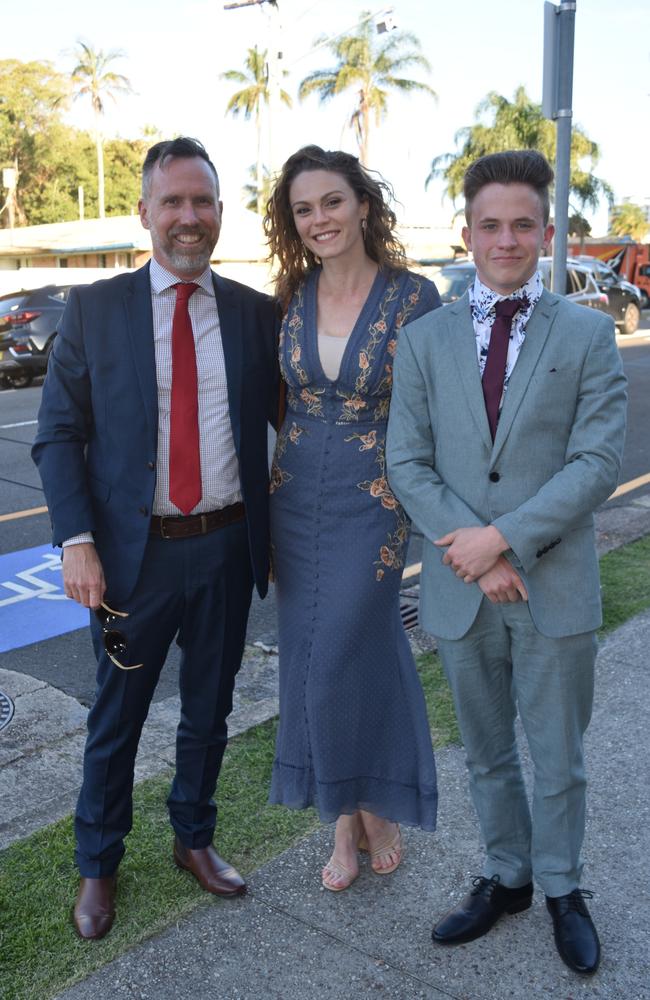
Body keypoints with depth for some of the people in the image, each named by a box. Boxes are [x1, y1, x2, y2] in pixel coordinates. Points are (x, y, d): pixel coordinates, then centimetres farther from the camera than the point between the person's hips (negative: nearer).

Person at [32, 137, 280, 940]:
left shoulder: (258, 314, 2)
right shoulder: (93, 310, -2)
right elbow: (58, 435, -3)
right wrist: (77, 542, -13)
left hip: (228, 546, 2)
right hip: (134, 549, -1)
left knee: (209, 710, 18)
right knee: (116, 716, 13)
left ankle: (194, 838, 42)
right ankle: (97, 866, 36)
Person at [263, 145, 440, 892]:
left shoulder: (413, 296, -8)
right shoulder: (291, 297, 3)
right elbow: (276, 399, 10)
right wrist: (265, 491, 7)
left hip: (372, 501, -4)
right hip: (294, 497, 4)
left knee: (343, 658, -2)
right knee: (308, 658, 10)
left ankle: (374, 808, 27)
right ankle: (347, 817, 28)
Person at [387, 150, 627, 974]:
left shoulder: (587, 333, -2)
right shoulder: (424, 339, 2)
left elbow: (598, 460, -10)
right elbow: (406, 463, -2)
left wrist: (505, 538, -18)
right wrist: (473, 554, -13)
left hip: (556, 586, -1)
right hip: (460, 589, 2)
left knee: (557, 759, 13)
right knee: (486, 754, 19)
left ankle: (561, 889, 37)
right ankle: (505, 877, 40)